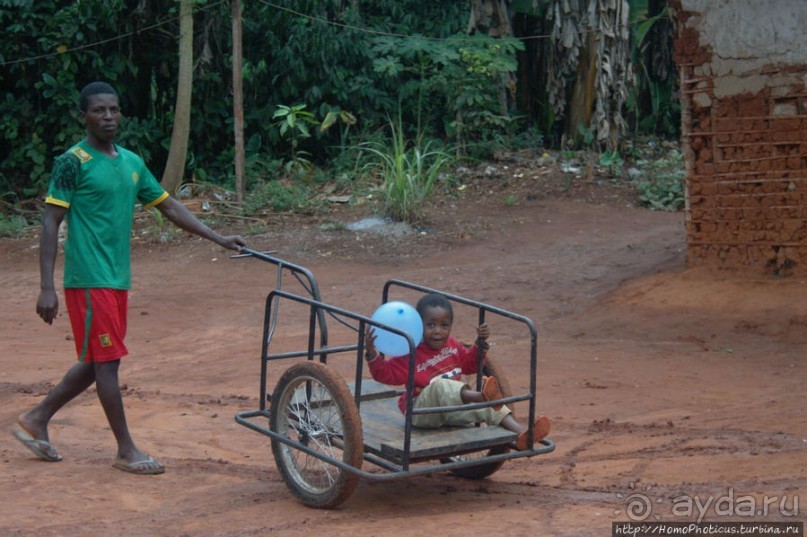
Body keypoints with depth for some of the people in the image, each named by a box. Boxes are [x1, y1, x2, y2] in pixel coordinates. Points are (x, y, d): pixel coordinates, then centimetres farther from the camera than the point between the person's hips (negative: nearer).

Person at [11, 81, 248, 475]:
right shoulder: (72, 163, -9)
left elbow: (169, 207, 18)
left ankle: (35, 420, 29)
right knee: (107, 361, -3)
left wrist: (218, 239, 14)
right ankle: (127, 451, 6)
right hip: (88, 279, -8)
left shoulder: (132, 162, 12)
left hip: (118, 279, 8)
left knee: (95, 362, 14)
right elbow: (51, 224, -12)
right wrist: (46, 288, -18)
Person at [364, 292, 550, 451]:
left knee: (487, 405, -13)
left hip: (450, 409, 7)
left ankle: (520, 433, -30)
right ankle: (481, 395, -61)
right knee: (440, 385, -37)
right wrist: (371, 353, -30)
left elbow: (470, 363, 24)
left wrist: (480, 343, 9)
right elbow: (385, 372, -14)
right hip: (421, 412, -6)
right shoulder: (411, 354, -10)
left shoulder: (453, 346, 10)